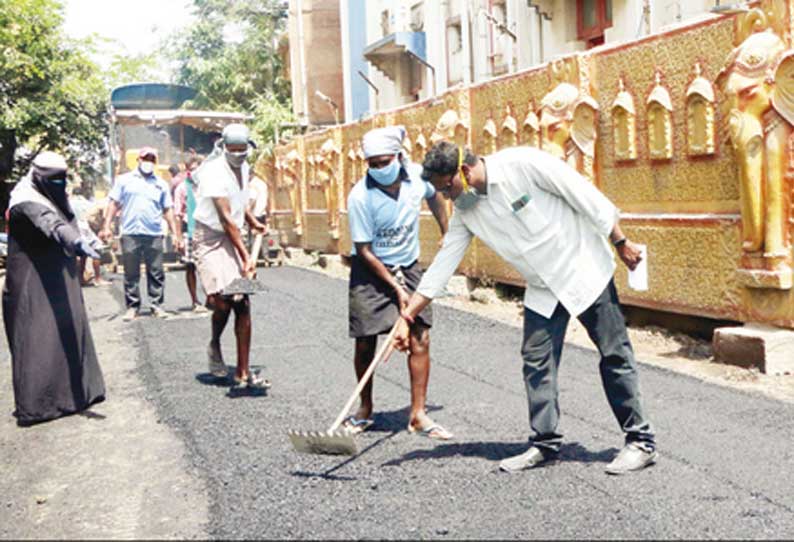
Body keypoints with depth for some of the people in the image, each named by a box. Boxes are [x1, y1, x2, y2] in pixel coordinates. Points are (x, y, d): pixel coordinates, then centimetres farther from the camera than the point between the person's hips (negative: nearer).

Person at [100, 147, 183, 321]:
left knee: (156, 273, 2)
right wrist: (106, 226, -3)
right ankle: (132, 306, 11)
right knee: (131, 273, 3)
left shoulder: (161, 184, 14)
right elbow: (113, 203, 7)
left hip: (154, 235, 1)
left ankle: (157, 304, 10)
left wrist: (175, 234, 6)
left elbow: (168, 210, 13)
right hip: (130, 234, -1)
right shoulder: (124, 180, 10)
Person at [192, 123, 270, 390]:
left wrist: (253, 223, 18)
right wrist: (245, 255, -24)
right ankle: (214, 345, 12)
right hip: (210, 238, -7)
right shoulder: (215, 173, -18)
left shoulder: (243, 168, 8)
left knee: (243, 303, -1)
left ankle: (243, 373, 3)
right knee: (222, 300, -21)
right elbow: (226, 219, -22)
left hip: (233, 238, 7)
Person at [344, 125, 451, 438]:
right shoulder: (360, 196, -21)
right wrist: (395, 287, -17)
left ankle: (418, 414, 5)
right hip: (370, 272, -3)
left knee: (420, 338, -5)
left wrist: (447, 236, 21)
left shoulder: (417, 175, -10)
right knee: (365, 344, 0)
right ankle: (365, 410, 22)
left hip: (409, 268, 3)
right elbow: (364, 251, -16)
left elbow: (433, 198, 16)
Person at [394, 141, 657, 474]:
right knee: (536, 362, 0)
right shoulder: (465, 210, -3)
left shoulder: (522, 163, -21)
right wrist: (406, 317, -2)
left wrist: (621, 242, -11)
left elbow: (585, 195, -15)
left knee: (614, 356, 0)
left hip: (585, 270, -5)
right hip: (542, 290, 6)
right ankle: (545, 444, 13)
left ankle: (640, 441, 10)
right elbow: (442, 265, 1)